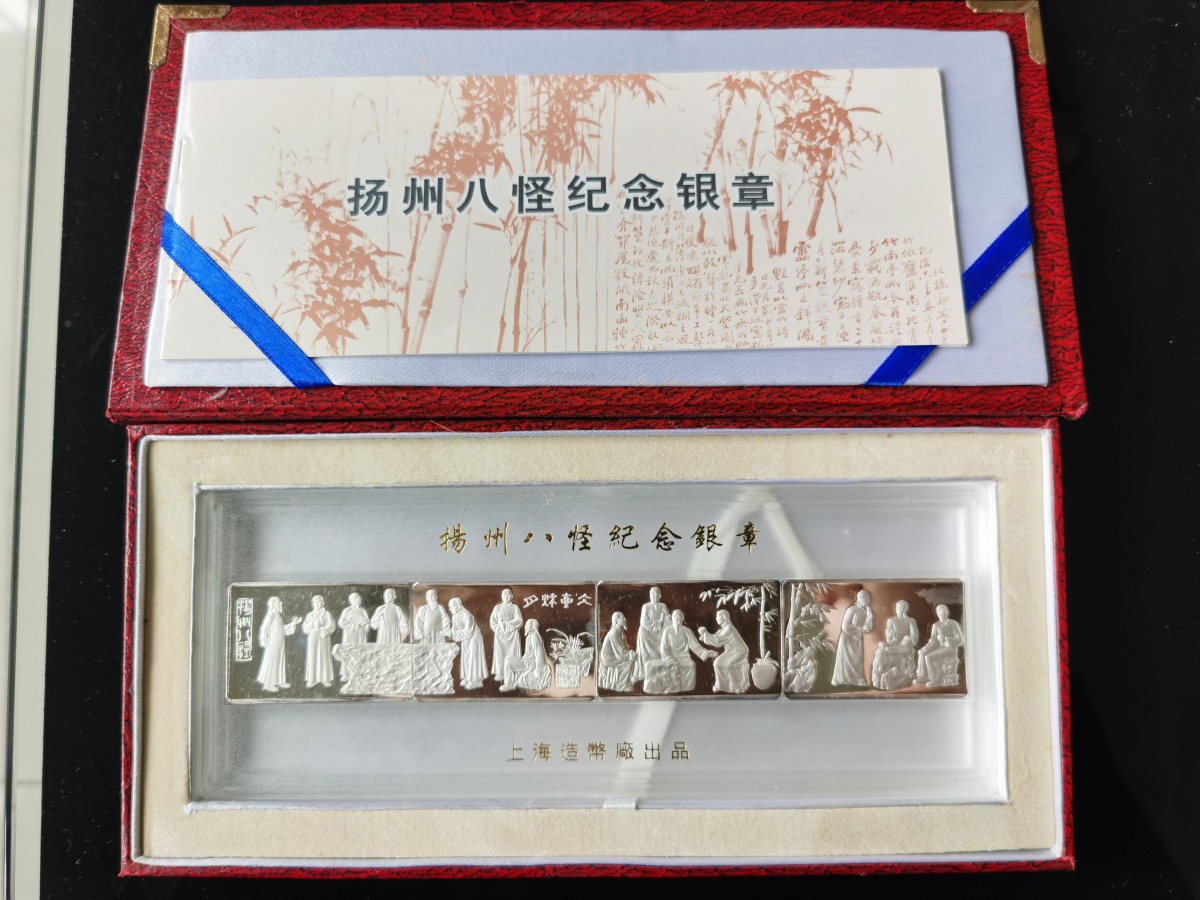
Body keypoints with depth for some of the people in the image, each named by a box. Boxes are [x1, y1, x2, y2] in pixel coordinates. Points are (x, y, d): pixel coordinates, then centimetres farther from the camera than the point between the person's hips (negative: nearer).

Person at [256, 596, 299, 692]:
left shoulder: (278, 615, 11)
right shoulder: (271, 615, -15)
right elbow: (264, 629, -19)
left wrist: (293, 623, 13)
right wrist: (266, 642, -15)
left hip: (280, 644, 9)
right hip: (273, 644, -9)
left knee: (281, 661, 13)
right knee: (271, 662, -2)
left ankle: (280, 681, 22)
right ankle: (268, 684, 5)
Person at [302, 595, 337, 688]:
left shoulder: (326, 614, 2)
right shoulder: (310, 615, 13)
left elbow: (331, 626, -6)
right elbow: (304, 627, 6)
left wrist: (321, 629, -17)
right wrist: (312, 628, -12)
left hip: (323, 638, -3)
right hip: (312, 638, 3)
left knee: (324, 657, -3)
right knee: (312, 658, -1)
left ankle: (326, 679, 2)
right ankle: (312, 679, 3)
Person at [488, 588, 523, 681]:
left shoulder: (515, 607, 5)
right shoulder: (497, 608, 9)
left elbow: (519, 620, -5)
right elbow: (492, 621, 4)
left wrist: (506, 624, -12)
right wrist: (499, 628, -11)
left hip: (512, 634, -1)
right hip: (500, 634, 1)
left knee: (512, 653, -5)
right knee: (500, 653, -5)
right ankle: (499, 674, -3)